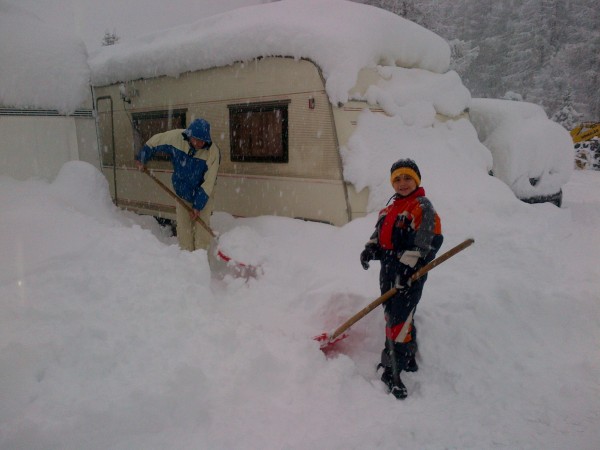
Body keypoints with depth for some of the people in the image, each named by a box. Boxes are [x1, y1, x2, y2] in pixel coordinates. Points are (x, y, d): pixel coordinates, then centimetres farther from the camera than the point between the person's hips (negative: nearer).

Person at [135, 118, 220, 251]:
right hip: (182, 193, 3)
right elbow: (153, 142, 0)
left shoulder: (213, 152, -27)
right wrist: (141, 159, 8)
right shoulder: (176, 137, -20)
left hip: (203, 194, -2)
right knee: (183, 228, 4)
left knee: (202, 228, -4)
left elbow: (208, 182, -23)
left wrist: (198, 206, -21)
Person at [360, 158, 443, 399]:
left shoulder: (423, 207, -9)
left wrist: (405, 267, -25)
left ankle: (392, 371, -2)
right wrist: (370, 249, 2)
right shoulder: (390, 209, 17)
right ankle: (408, 359, 34)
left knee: (399, 319, -10)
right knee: (394, 316, 16)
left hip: (410, 273, -8)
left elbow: (424, 243, -18)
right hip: (388, 271, 8)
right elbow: (379, 235, 22)